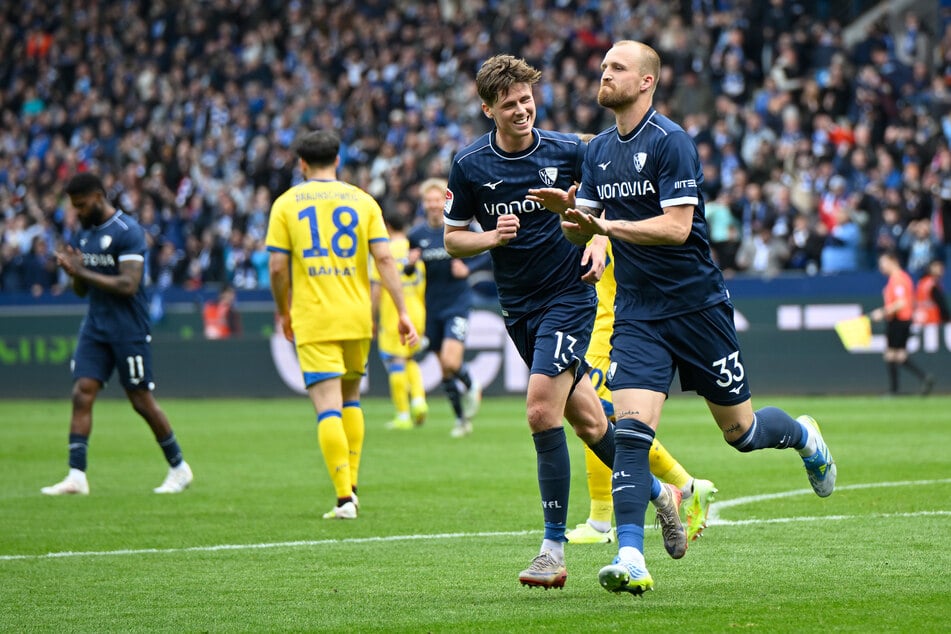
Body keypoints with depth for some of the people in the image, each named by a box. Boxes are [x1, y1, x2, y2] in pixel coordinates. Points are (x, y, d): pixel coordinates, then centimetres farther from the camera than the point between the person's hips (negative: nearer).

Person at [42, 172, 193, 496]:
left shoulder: (128, 231, -12)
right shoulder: (84, 233, 12)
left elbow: (128, 285, -21)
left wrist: (82, 272, -20)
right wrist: (73, 271, -5)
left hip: (129, 331, -7)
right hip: (94, 327, 7)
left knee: (142, 401, 0)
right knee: (82, 393, -7)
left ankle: (179, 467, 17)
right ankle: (76, 476, -11)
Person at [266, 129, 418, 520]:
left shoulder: (286, 203, 1)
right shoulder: (362, 200, 5)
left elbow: (277, 267, -3)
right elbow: (384, 258, -4)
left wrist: (283, 312, 12)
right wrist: (402, 312, -3)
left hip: (313, 321, -3)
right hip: (357, 318, 3)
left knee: (328, 407, -6)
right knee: (350, 397, 21)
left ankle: (344, 497, -14)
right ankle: (351, 485, 21)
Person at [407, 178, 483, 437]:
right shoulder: (417, 234, 3)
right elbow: (410, 272, 12)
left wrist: (467, 268, -16)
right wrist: (411, 263, -11)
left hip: (458, 302, -4)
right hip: (432, 306, 4)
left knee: (451, 362, -19)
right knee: (444, 368, 9)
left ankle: (472, 387, 13)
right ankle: (461, 418, 25)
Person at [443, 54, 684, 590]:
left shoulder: (567, 151, -6)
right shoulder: (470, 166, -3)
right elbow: (453, 239, 6)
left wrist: (598, 241, -6)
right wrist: (492, 237, -14)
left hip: (570, 295, -4)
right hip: (519, 307, 4)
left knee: (542, 411, -18)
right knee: (587, 420, 11)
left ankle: (554, 547, -12)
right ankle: (659, 494, 34)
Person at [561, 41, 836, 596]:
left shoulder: (671, 142, -13)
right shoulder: (599, 151, 9)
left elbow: (677, 226, -21)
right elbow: (582, 226, 14)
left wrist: (608, 224, -29)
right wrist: (569, 217, -8)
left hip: (696, 305, -4)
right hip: (636, 315, 5)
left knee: (741, 432, 8)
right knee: (631, 431, -15)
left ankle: (803, 436, 42)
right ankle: (631, 560, -20)